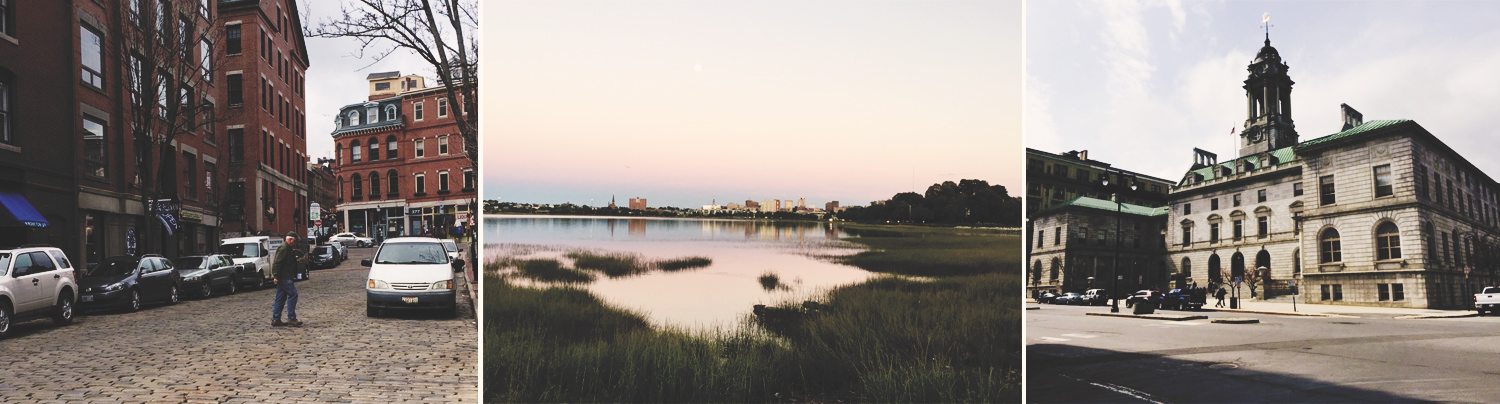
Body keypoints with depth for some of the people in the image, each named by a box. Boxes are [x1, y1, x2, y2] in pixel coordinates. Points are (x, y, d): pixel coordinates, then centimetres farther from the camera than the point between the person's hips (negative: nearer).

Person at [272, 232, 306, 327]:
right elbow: (277, 263, -20)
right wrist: (276, 276, -22)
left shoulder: (289, 249, 19)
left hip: (285, 278, 11)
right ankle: (291, 318, -11)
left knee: (281, 298, 12)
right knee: (293, 294, -11)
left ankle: (275, 319, 15)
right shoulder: (283, 249, -13)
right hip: (284, 277, -11)